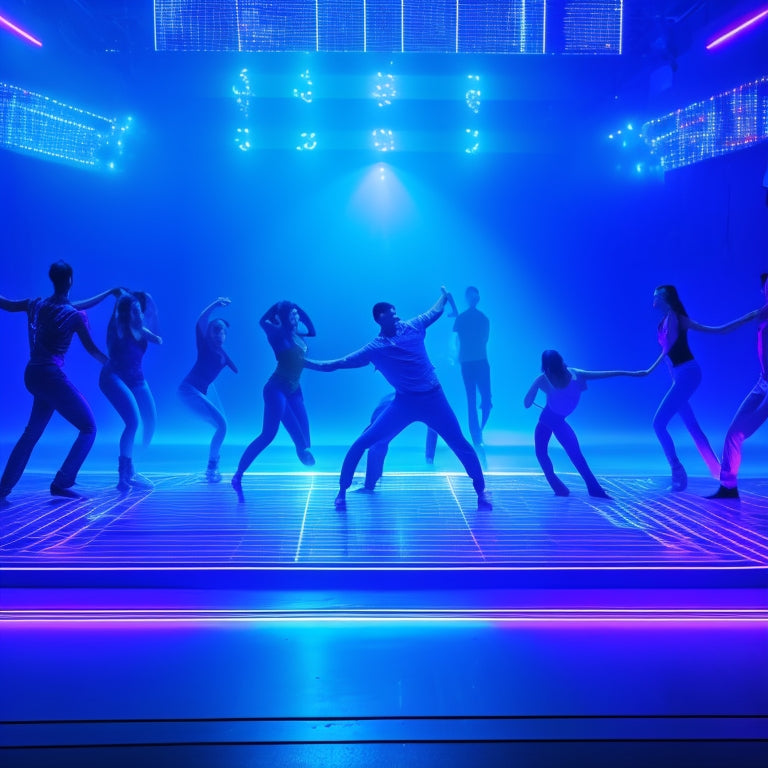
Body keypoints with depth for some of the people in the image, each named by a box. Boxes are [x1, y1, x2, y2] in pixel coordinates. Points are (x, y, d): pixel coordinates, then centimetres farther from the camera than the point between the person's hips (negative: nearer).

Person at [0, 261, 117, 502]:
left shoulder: (36, 305, 8)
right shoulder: (75, 315, -8)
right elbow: (92, 350, -3)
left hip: (32, 374, 7)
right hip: (51, 376, -7)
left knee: (32, 432, 21)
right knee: (89, 428, 3)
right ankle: (61, 483, -2)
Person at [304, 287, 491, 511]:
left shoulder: (412, 327, 2)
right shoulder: (374, 348, -3)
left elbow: (436, 311, 22)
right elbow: (336, 364, -2)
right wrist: (304, 362, -6)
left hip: (433, 398, 1)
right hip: (404, 402, -1)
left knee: (460, 444, 5)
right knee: (360, 444, -9)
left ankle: (481, 491, 24)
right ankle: (342, 493, 5)